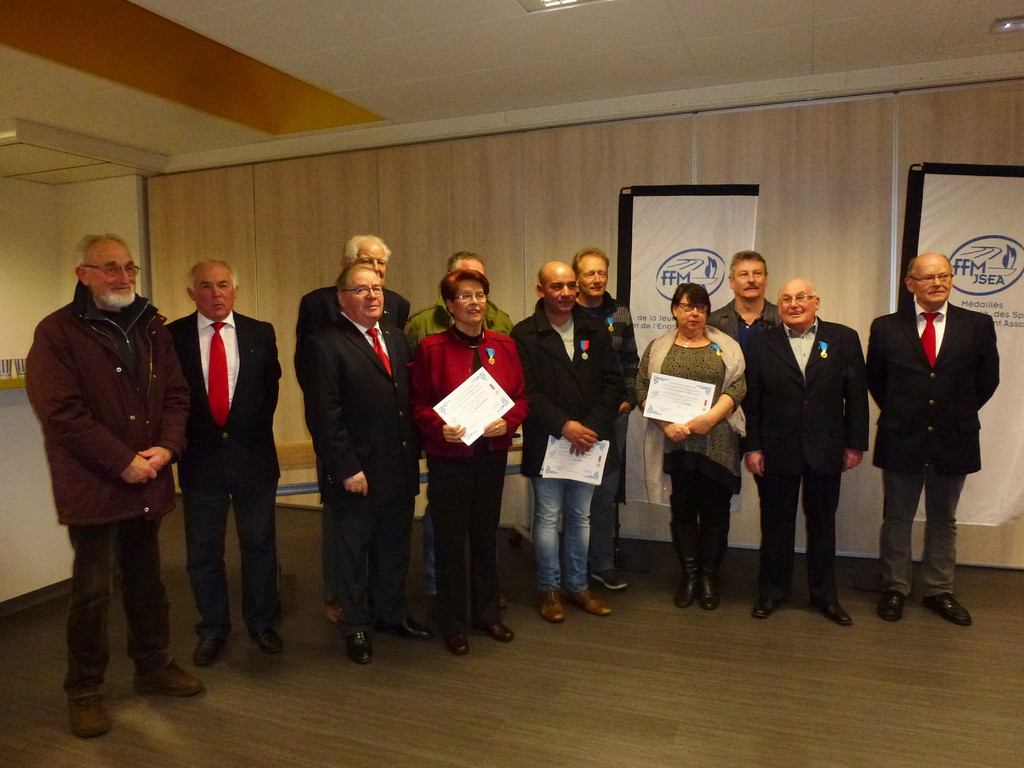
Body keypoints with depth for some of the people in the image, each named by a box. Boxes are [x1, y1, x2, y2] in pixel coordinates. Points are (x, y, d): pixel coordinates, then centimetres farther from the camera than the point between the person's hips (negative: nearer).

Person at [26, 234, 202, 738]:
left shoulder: (152, 327, 9)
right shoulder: (57, 333, -8)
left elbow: (176, 393, 7)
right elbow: (61, 412, -15)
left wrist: (166, 447, -9)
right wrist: (122, 461, -17)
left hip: (148, 482, 5)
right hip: (92, 484, -5)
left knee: (146, 579, 17)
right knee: (93, 589, 4)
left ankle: (152, 665, 34)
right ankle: (84, 690, 23)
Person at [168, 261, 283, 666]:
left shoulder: (261, 333, 2)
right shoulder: (171, 336, -2)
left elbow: (270, 388, 8)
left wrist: (253, 432, 5)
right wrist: (183, 440, -2)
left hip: (252, 453, 1)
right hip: (200, 456, 0)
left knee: (259, 544, 11)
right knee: (203, 550, 10)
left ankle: (261, 622, 29)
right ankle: (212, 629, 28)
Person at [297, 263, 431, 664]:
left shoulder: (396, 338, 11)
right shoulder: (324, 345, -10)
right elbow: (323, 416, -15)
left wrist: (415, 450, 6)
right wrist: (347, 468, -18)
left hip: (400, 471, 6)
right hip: (355, 475, -6)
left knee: (394, 551, 19)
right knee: (351, 555, 11)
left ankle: (391, 614, 39)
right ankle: (355, 627, 30)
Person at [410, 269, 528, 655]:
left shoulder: (503, 345, 4)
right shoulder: (431, 347, -6)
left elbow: (521, 397, 5)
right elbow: (419, 403, -5)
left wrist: (507, 421, -14)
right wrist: (440, 428, -22)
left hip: (492, 453, 4)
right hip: (448, 455, -3)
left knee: (486, 535, 16)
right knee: (450, 539, 6)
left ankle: (487, 612, 33)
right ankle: (453, 622, 23)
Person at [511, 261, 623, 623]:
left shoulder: (596, 332, 6)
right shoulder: (524, 334, -5)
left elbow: (613, 383, 2)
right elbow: (526, 390, -11)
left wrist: (593, 427, -10)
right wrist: (563, 425, -18)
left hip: (588, 440, 4)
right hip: (545, 442, -3)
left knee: (580, 516, 14)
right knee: (548, 517, 6)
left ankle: (578, 585, 28)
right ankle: (549, 588, 22)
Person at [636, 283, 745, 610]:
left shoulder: (726, 347, 8)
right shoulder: (658, 348, 8)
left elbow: (737, 387, -1)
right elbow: (643, 389, 1)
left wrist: (710, 417, -15)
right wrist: (667, 424, -12)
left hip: (717, 443, 0)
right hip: (675, 443, 0)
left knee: (715, 510, 5)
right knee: (683, 508, 8)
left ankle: (709, 577, 19)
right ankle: (689, 576, 20)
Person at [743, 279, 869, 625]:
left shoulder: (844, 338, 1)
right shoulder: (762, 344, 1)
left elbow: (856, 394, 1)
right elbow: (752, 400, -1)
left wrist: (856, 443, -1)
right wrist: (752, 447, -5)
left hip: (825, 450, 1)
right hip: (776, 450, 0)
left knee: (823, 524, 14)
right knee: (775, 524, 11)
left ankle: (824, 593, 28)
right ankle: (772, 590, 25)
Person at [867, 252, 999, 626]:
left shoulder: (978, 325, 0)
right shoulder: (886, 327, -2)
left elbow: (987, 380, 8)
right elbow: (875, 380, 7)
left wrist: (959, 415, 5)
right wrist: (899, 414, 4)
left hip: (953, 441, 1)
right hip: (901, 439, -1)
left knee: (943, 520, 15)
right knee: (896, 519, 10)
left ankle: (939, 591, 29)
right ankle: (894, 589, 24)